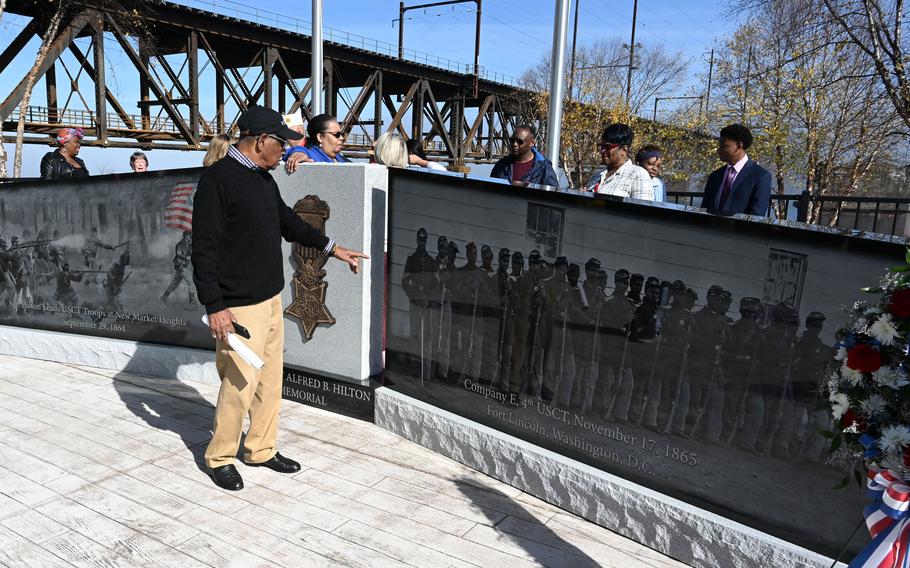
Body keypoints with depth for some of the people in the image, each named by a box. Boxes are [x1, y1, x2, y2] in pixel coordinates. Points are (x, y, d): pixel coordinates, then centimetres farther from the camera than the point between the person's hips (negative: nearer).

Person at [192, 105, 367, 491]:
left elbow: (288, 221, 27)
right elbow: (204, 248, -17)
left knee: (270, 380, 14)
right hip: (239, 308, -9)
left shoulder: (264, 178, 12)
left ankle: (261, 449, 29)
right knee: (239, 386, -2)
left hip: (271, 299, 9)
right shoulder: (218, 179, -14)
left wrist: (331, 248, 26)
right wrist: (214, 306, -20)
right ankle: (220, 458, 19)